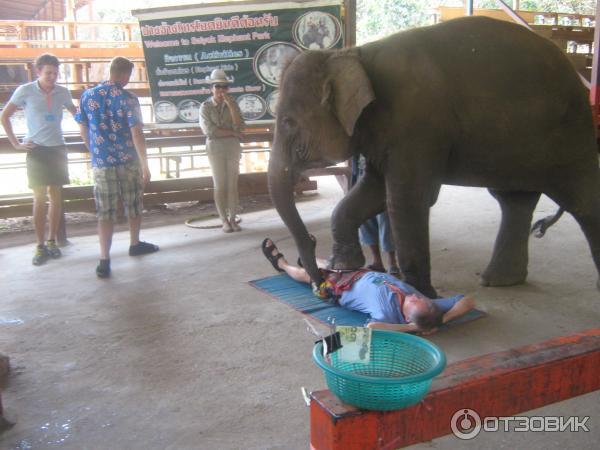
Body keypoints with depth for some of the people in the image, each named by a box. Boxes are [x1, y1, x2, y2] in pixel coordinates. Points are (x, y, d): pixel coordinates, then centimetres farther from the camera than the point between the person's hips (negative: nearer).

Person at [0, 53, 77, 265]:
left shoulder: (63, 92, 1)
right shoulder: (25, 91, -6)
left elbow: (77, 115, 18)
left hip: (58, 148, 3)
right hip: (36, 149, -3)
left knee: (56, 196, 5)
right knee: (39, 198, -2)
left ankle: (52, 241, 16)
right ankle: (40, 246, 5)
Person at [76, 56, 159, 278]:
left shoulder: (88, 96, 3)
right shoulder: (128, 99, -10)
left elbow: (83, 131, 9)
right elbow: (136, 134, -15)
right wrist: (145, 166, -12)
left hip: (101, 163, 2)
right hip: (129, 161, -2)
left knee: (105, 212, 3)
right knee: (134, 206, 18)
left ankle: (104, 260, -4)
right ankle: (135, 244, 34)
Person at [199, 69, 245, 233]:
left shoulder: (232, 104, 3)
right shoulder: (205, 107, -5)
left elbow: (239, 127, -10)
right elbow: (210, 131, -15)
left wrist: (231, 106, -16)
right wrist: (232, 133, -12)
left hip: (233, 148, 2)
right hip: (215, 149, -2)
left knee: (233, 185, 3)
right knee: (220, 186, 1)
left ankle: (232, 219, 11)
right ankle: (224, 221, 8)